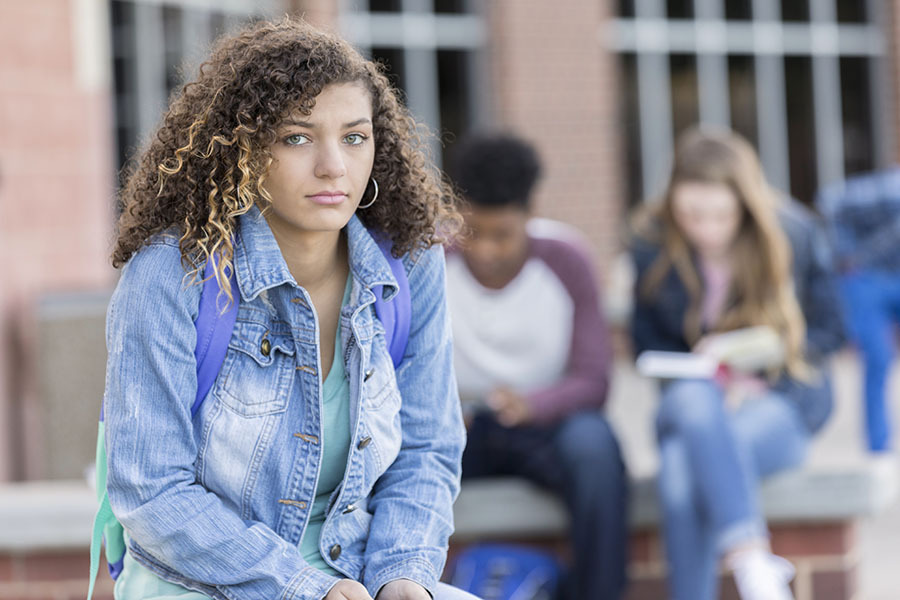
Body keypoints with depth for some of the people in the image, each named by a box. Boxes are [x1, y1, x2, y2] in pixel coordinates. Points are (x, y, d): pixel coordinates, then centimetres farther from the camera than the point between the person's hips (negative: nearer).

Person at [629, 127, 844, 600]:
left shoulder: (794, 234, -5)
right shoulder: (652, 245, -2)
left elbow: (828, 329, 4)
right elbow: (646, 343, 9)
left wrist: (763, 381, -12)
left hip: (781, 401, -1)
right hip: (694, 393, 2)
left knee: (686, 468, -34)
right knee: (693, 403, -38)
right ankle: (752, 559, -45)